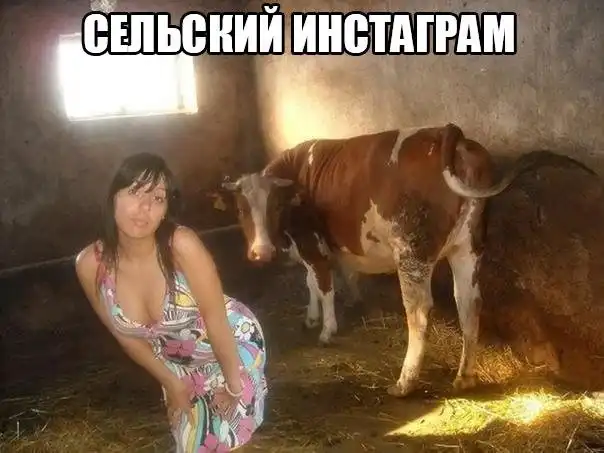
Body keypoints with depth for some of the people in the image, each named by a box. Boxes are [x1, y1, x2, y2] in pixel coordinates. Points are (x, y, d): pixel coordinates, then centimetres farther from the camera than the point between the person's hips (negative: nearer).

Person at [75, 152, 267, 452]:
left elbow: (215, 317, -24)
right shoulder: (90, 264, -22)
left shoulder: (182, 245, -35)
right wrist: (170, 381, 0)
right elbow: (127, 335, -7)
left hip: (234, 342, -3)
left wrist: (232, 382, -14)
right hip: (176, 361, 4)